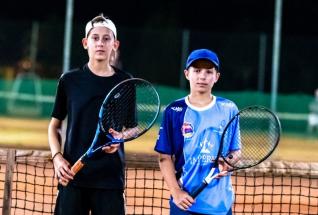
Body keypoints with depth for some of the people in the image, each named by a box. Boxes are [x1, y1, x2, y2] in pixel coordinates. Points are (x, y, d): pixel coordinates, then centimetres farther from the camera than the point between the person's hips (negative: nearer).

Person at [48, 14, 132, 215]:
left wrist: (119, 138, -8)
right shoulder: (70, 80, 4)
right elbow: (55, 125, 12)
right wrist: (57, 156, -4)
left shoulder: (125, 81, 5)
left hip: (110, 177, 0)